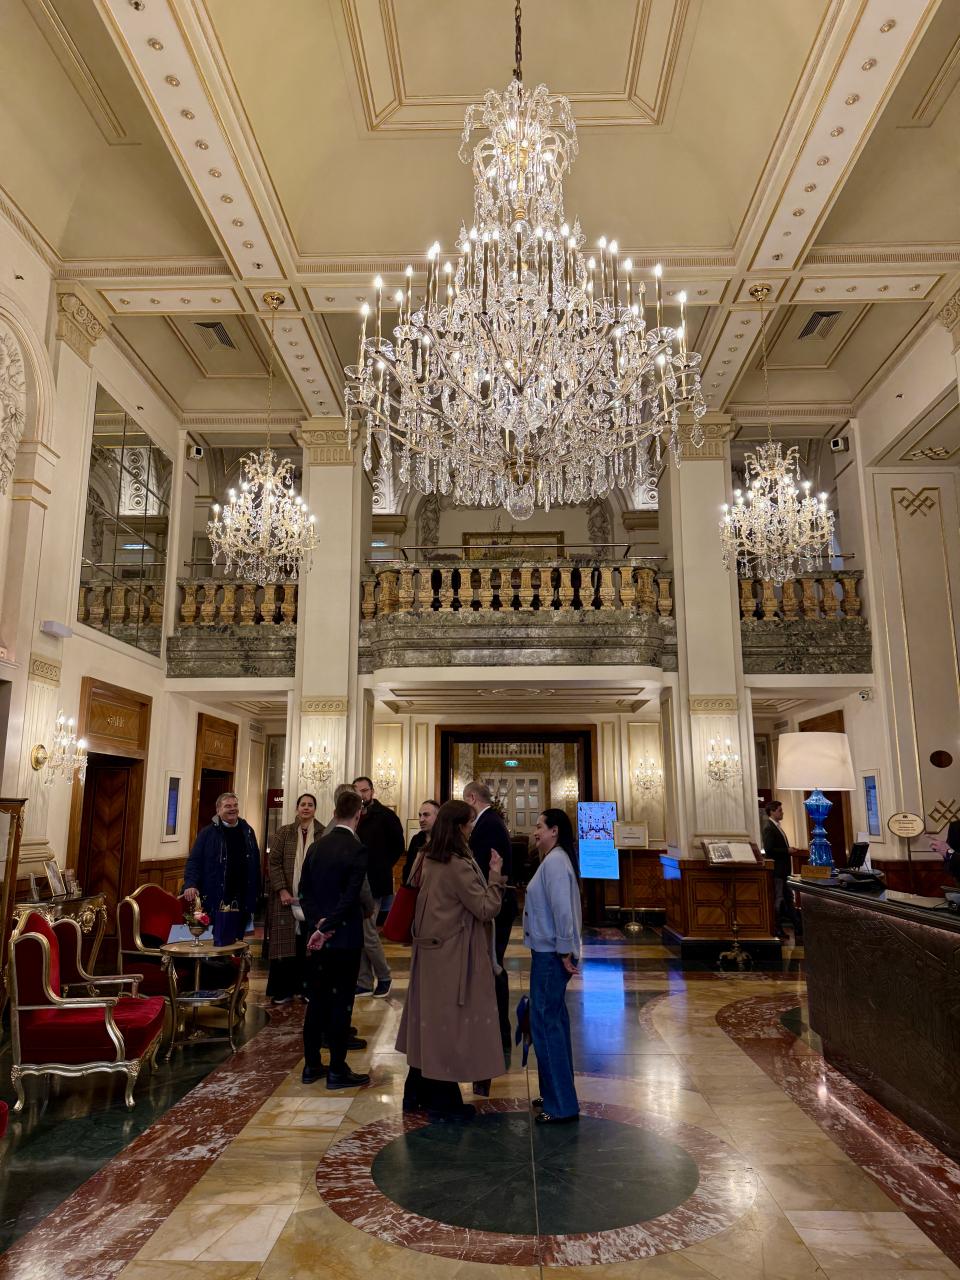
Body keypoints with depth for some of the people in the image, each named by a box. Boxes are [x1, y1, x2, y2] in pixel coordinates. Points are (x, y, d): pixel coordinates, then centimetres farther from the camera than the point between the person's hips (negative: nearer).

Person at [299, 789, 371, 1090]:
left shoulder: (315, 847, 5)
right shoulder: (357, 850, -15)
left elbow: (305, 890, 4)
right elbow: (350, 897, -19)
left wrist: (318, 923, -4)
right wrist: (325, 929, -13)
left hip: (317, 936, 6)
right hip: (345, 938, -6)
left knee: (317, 1000, 14)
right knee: (341, 1003, 3)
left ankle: (311, 1065, 22)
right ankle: (337, 1070, 10)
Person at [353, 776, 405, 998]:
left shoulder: (385, 816, -7)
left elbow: (398, 846, -3)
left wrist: (382, 868, -2)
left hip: (373, 884, -6)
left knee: (368, 933, -5)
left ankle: (384, 977, 16)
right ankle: (364, 983, 21)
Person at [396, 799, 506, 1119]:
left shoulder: (431, 859, 4)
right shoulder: (459, 866, -22)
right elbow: (487, 909, -19)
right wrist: (495, 875, -9)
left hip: (430, 948, 8)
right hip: (453, 953, -8)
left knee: (430, 1017, 17)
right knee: (451, 1020, 4)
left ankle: (417, 1092, 28)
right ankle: (443, 1100, 16)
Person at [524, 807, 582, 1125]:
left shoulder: (554, 862, -19)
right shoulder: (554, 859, 12)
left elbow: (562, 908, -25)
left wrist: (565, 952, -19)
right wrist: (564, 951, 15)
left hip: (550, 956, -10)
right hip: (549, 953, 10)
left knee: (546, 1023, -4)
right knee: (553, 1020, 17)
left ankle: (561, 1105, 5)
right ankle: (558, 1093, 29)